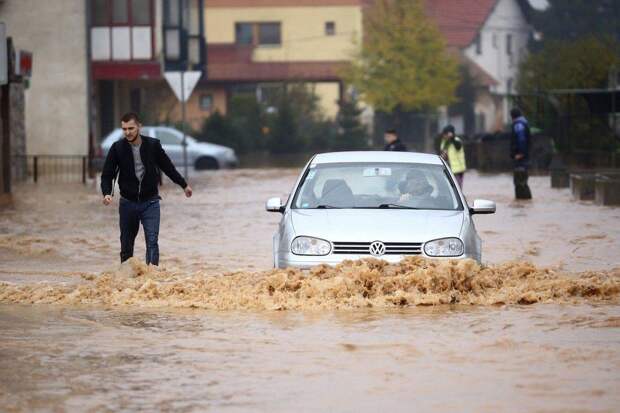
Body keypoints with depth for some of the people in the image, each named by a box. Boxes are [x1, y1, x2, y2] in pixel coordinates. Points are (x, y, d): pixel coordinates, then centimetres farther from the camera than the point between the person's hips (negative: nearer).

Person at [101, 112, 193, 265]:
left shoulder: (153, 145, -3)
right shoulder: (117, 148, -4)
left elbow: (168, 167, 11)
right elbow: (107, 174, -2)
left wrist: (183, 185, 21)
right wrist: (107, 193, -21)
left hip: (150, 202, -1)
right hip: (127, 203, 1)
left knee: (152, 241, -11)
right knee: (126, 244, 8)